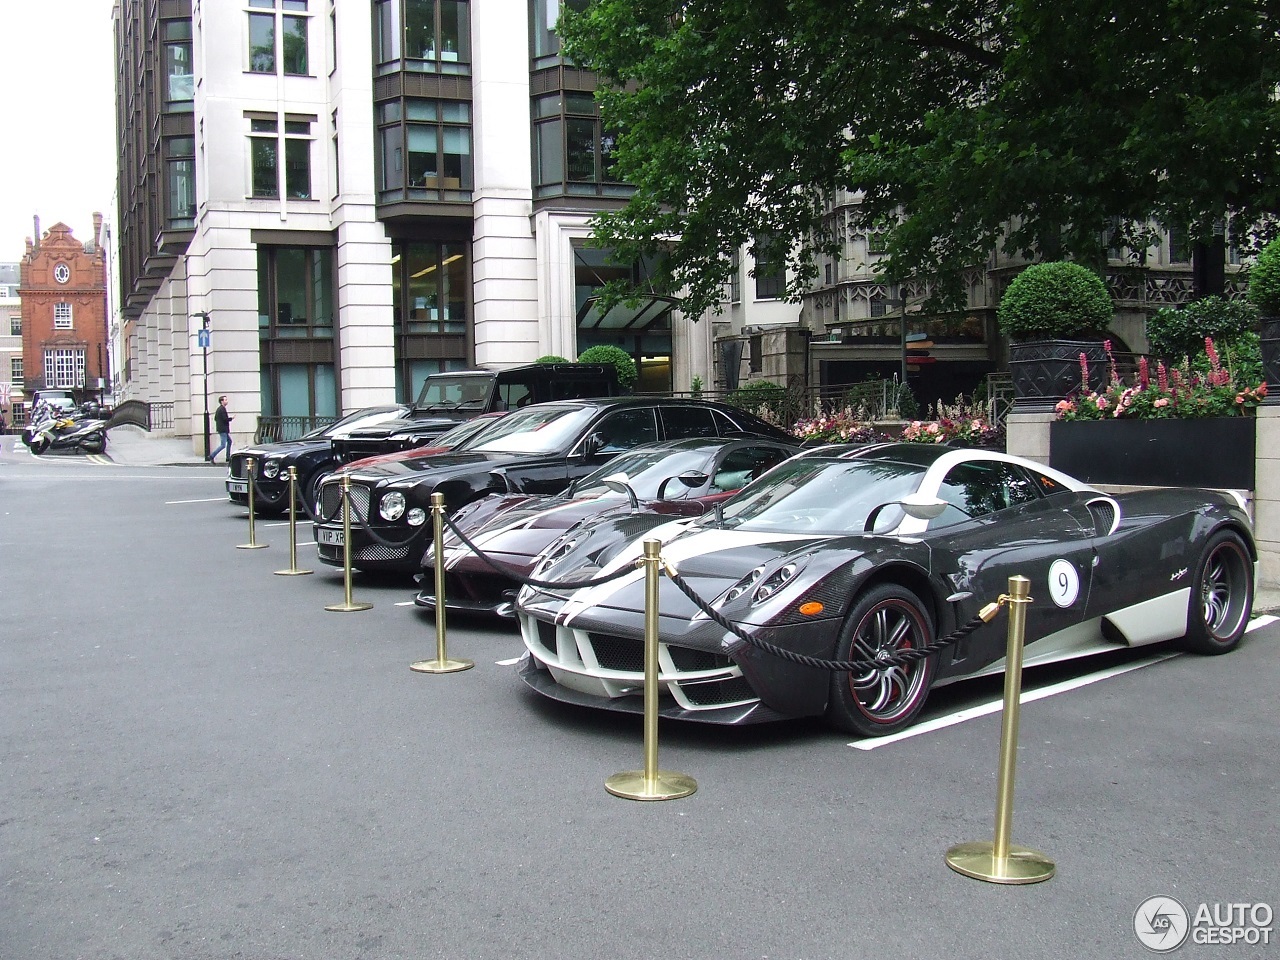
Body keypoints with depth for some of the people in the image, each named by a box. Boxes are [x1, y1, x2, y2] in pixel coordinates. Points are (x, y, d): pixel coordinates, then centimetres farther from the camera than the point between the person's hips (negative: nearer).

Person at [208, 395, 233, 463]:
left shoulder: (219, 409, 14)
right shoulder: (222, 409, -17)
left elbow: (215, 418, 19)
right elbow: (225, 419, -22)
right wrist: (231, 418, -6)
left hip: (221, 429, 11)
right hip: (223, 430, -11)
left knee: (229, 441, 19)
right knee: (223, 445, -9)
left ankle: (228, 457, 22)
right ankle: (212, 456, -8)